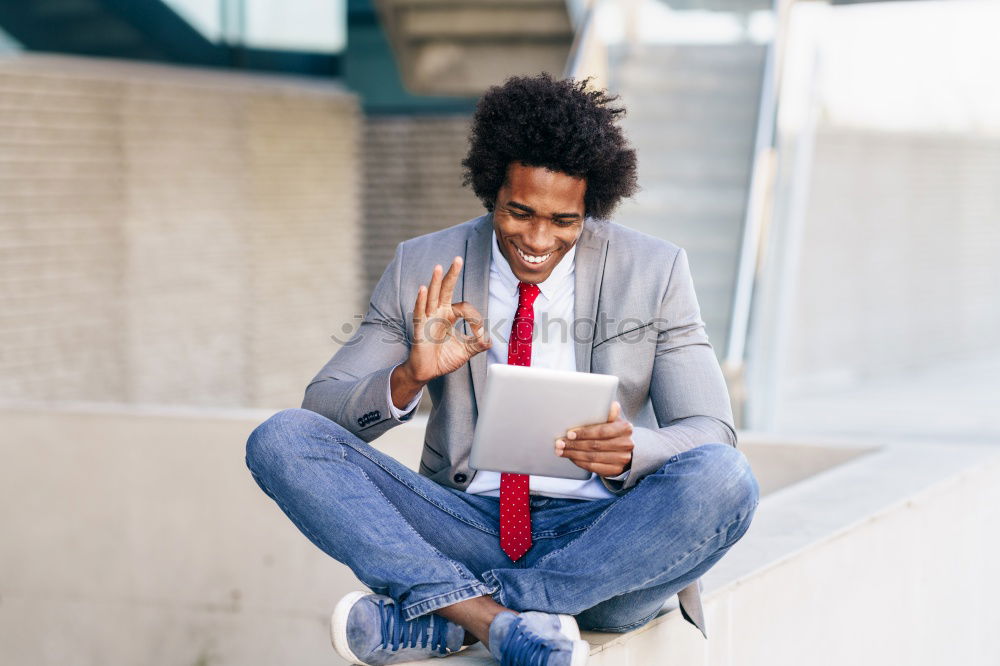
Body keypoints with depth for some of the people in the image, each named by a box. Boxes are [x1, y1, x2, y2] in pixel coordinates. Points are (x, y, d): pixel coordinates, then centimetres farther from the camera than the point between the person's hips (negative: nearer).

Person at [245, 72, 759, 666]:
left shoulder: (654, 272, 1)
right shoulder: (423, 270, 4)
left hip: (600, 541, -1)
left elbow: (711, 435, -3)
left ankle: (435, 616, -26)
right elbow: (324, 407, 1)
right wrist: (408, 379, -21)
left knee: (725, 484, -32)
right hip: (466, 530, 1)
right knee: (280, 439, -17)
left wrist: (631, 451, -27)